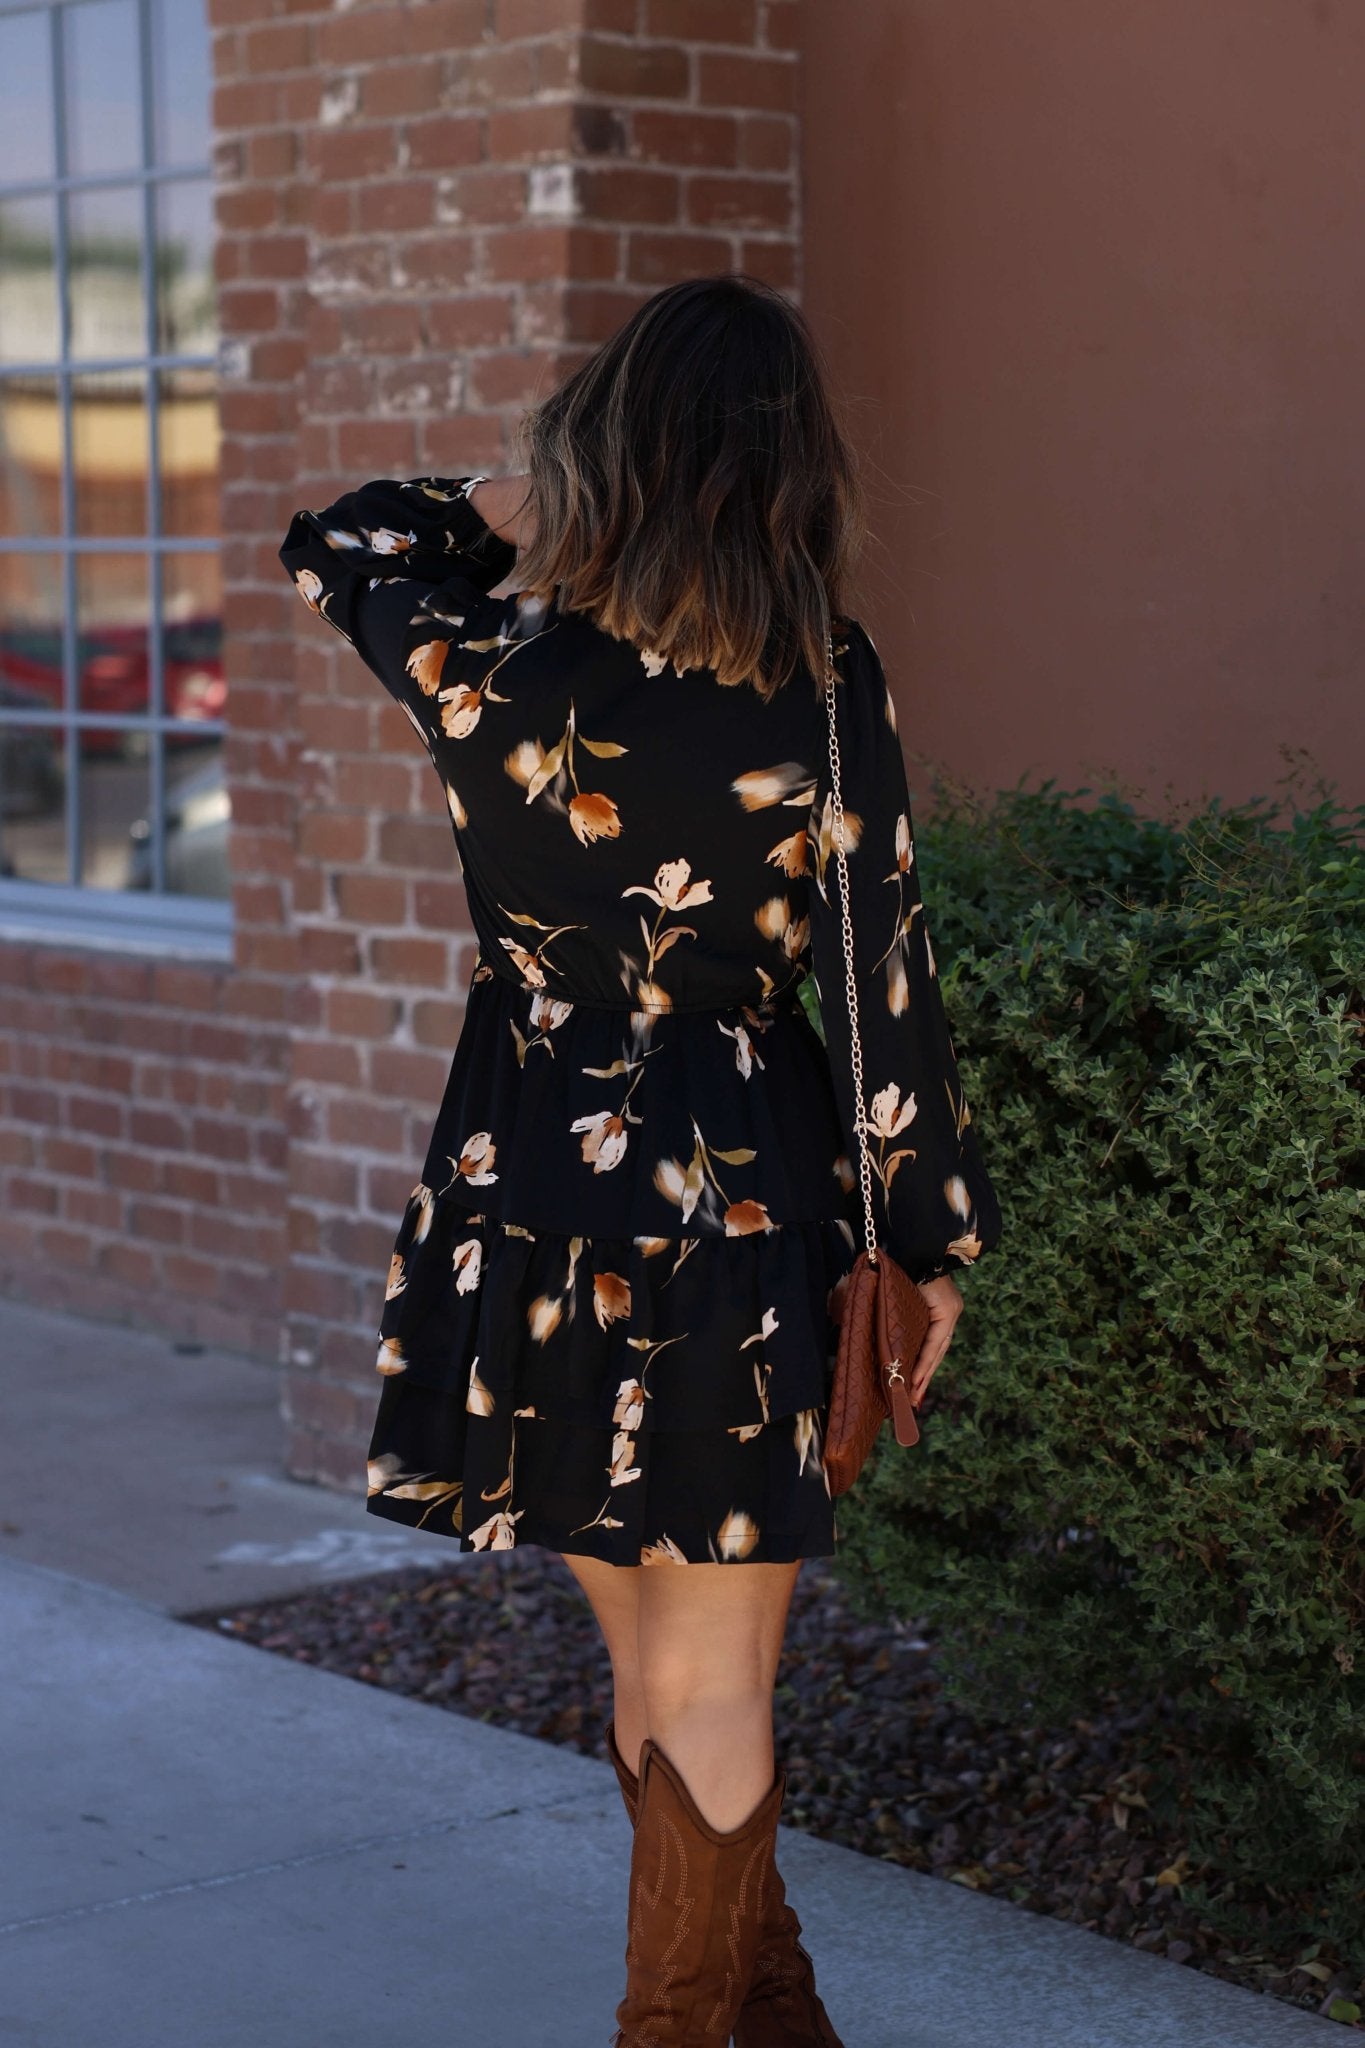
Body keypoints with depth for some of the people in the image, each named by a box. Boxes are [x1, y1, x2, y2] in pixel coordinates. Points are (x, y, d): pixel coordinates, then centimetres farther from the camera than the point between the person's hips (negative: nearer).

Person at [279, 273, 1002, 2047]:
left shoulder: (483, 666, -9)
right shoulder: (829, 692, -12)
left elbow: (328, 541, 14)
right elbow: (884, 987, -6)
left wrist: (510, 507, 17)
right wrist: (933, 1241, 4)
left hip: (535, 1214, 2)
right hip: (745, 1203, -2)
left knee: (656, 1678, 20)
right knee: (712, 1696, 8)